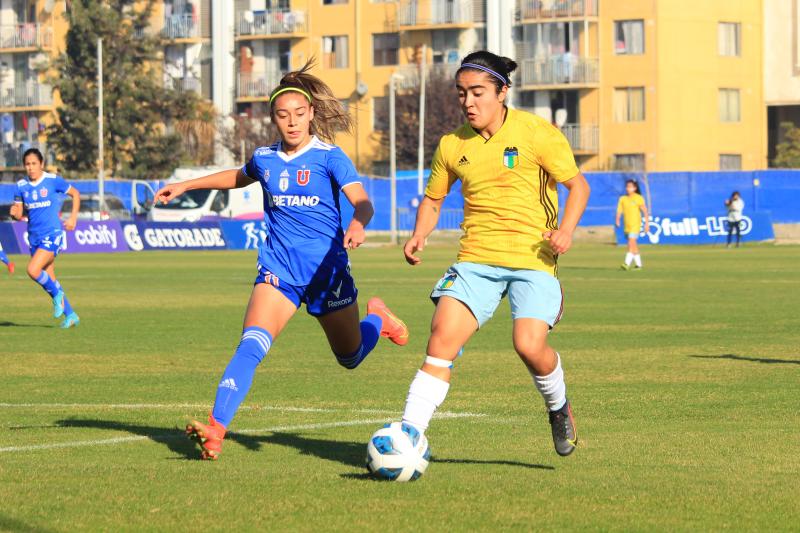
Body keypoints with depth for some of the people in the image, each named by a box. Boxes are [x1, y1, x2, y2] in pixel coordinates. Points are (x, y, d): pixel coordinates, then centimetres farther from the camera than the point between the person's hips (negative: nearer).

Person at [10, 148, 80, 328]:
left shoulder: (53, 180, -8)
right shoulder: (21, 186, 3)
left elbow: (75, 193, 5)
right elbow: (18, 213, 10)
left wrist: (73, 217, -3)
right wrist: (15, 212, -14)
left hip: (53, 234, -5)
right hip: (34, 237, 5)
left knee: (33, 270, -24)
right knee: (49, 280, 8)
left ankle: (57, 294, 1)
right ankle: (70, 315, 21)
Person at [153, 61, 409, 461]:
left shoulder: (329, 157, -7)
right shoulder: (264, 159, 6)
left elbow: (362, 202, -20)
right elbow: (238, 178, 30)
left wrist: (358, 225, -43)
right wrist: (185, 186, 30)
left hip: (327, 269, -2)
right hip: (278, 268, 2)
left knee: (350, 357, 16)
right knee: (252, 344, -23)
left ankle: (378, 319, 51)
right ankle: (216, 429, -33)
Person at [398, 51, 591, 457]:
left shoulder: (536, 133, -4)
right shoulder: (452, 145, 8)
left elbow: (578, 185, -1)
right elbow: (433, 198, 22)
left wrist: (566, 230, -18)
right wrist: (418, 236, 2)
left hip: (532, 260, -3)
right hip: (476, 259, 3)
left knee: (529, 345, -20)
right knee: (441, 339, -15)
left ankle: (558, 408, 13)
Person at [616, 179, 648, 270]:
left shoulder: (638, 198, -3)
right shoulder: (622, 199, 9)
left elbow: (645, 211, -1)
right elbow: (619, 211, 2)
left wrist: (646, 224, -4)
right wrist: (617, 220, -15)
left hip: (635, 224, -5)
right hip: (627, 225, 5)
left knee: (631, 243, -18)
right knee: (634, 245, 12)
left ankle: (627, 263, -27)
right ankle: (638, 264, 22)